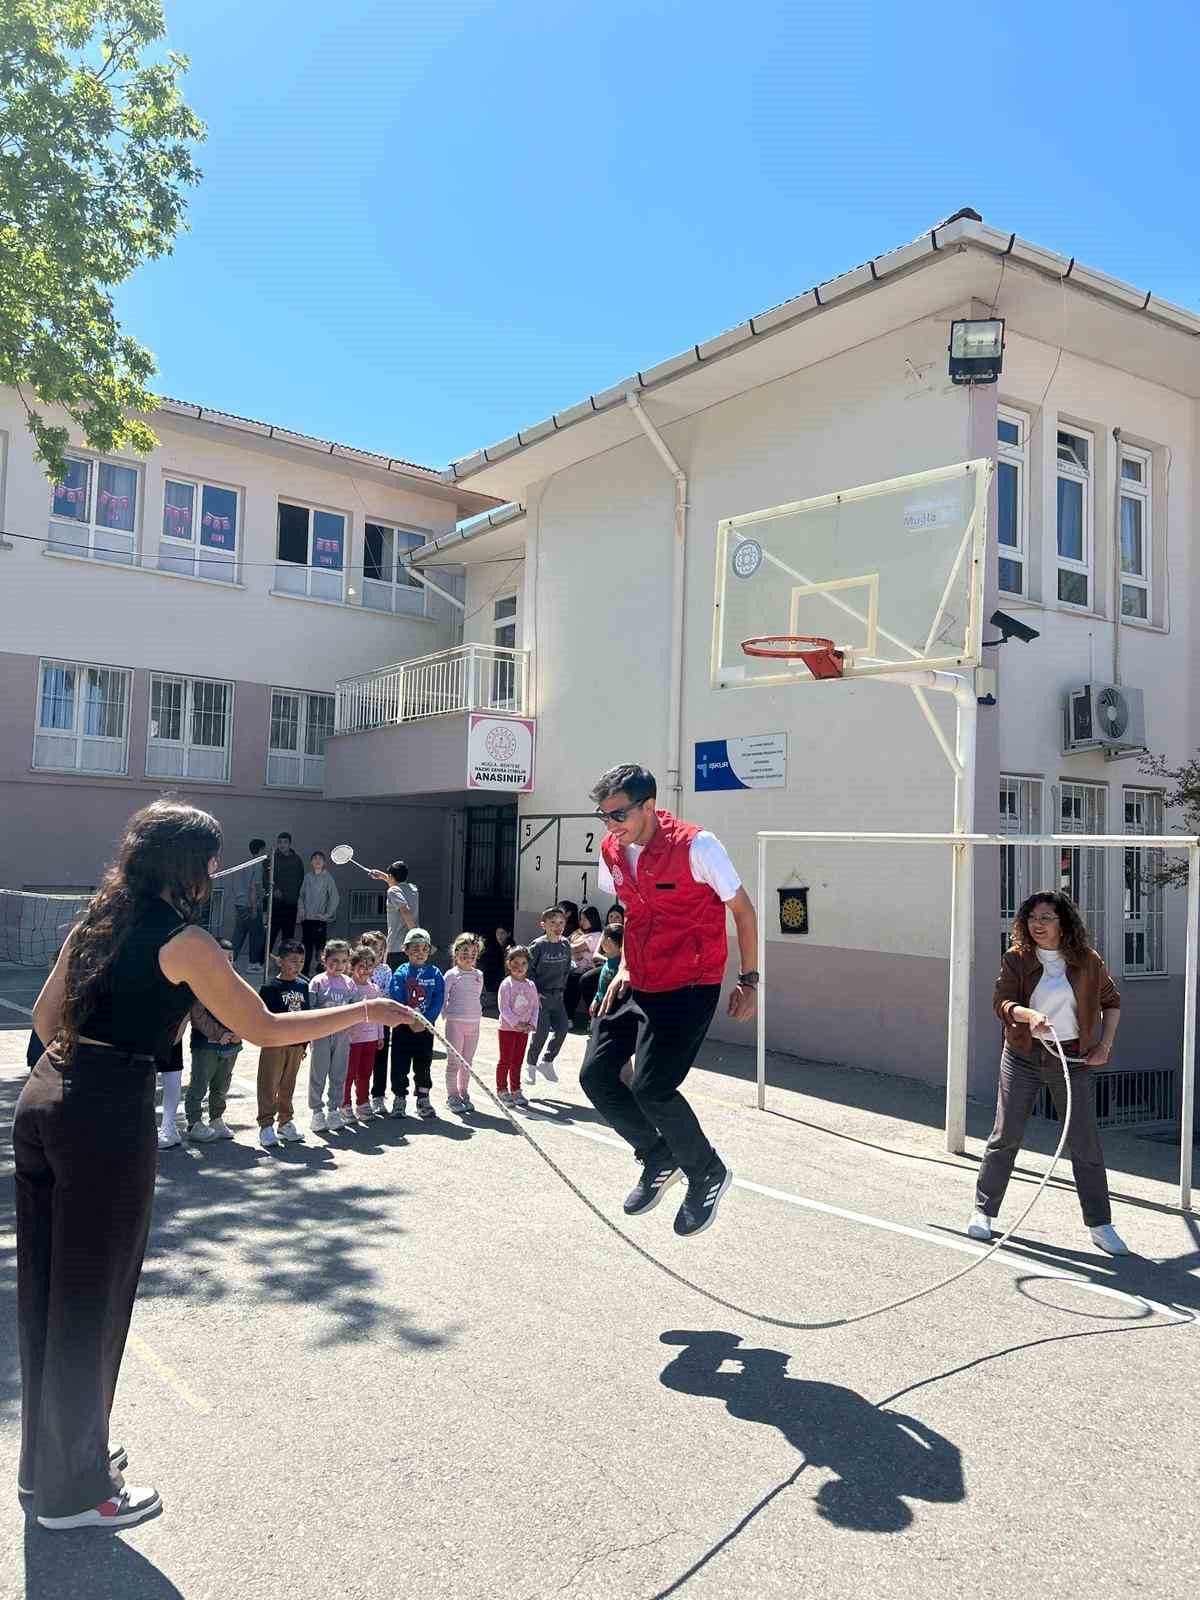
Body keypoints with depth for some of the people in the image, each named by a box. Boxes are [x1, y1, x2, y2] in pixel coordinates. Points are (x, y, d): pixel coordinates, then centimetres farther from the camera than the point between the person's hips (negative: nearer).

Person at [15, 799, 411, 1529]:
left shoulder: (97, 922, 11)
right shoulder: (184, 941, -11)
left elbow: (45, 1016, 18)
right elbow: (268, 1030, -9)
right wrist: (367, 1010, -1)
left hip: (42, 1100, 8)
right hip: (109, 1119, -8)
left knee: (48, 1290, 20)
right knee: (91, 1303, 6)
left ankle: (48, 1455, 38)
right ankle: (76, 1490, 22)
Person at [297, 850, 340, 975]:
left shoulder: (327, 877, -6)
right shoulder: (308, 876, 8)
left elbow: (335, 898, -7)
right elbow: (301, 894, 17)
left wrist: (328, 914, -7)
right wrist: (301, 907, 3)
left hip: (319, 918, -5)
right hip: (306, 918, 5)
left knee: (320, 946, -6)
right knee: (306, 946, 10)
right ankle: (304, 973, 19)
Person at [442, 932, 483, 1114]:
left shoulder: (479, 975, 9)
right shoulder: (452, 975, -6)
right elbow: (442, 998, -5)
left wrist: (477, 1014, 11)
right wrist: (448, 1016, -6)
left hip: (474, 1023, 5)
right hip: (455, 1023, -5)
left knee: (467, 1062, 11)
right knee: (454, 1062, 1)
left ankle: (464, 1095, 20)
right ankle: (452, 1097, 9)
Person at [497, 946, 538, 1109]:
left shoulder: (531, 985, 5)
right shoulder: (506, 984, -11)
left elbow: (535, 1006, 8)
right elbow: (504, 1008, -16)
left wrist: (532, 1024, -5)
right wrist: (516, 1023, -20)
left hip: (524, 1029, 5)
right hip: (507, 1028, -5)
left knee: (517, 1061, 12)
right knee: (506, 1061, 1)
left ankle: (515, 1091, 20)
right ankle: (502, 1091, 11)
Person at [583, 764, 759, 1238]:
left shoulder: (696, 846, -20)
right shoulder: (611, 850, 0)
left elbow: (742, 910, -9)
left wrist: (748, 980, -6)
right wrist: (624, 967, 9)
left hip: (688, 986, -7)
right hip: (637, 982, 7)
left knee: (651, 1089, -14)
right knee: (595, 1075, 1)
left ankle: (707, 1174, 13)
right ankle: (659, 1156, 23)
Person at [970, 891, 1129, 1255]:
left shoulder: (1086, 960, 0)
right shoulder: (1016, 958, -3)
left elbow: (1111, 1001, 13)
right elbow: (1002, 1001, -13)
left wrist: (1105, 1045, 4)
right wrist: (1029, 1014, -34)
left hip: (1071, 1060, 1)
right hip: (1023, 1056, -1)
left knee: (1086, 1143, 4)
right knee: (1006, 1136, 3)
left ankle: (1100, 1225, 17)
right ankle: (983, 1212, 15)